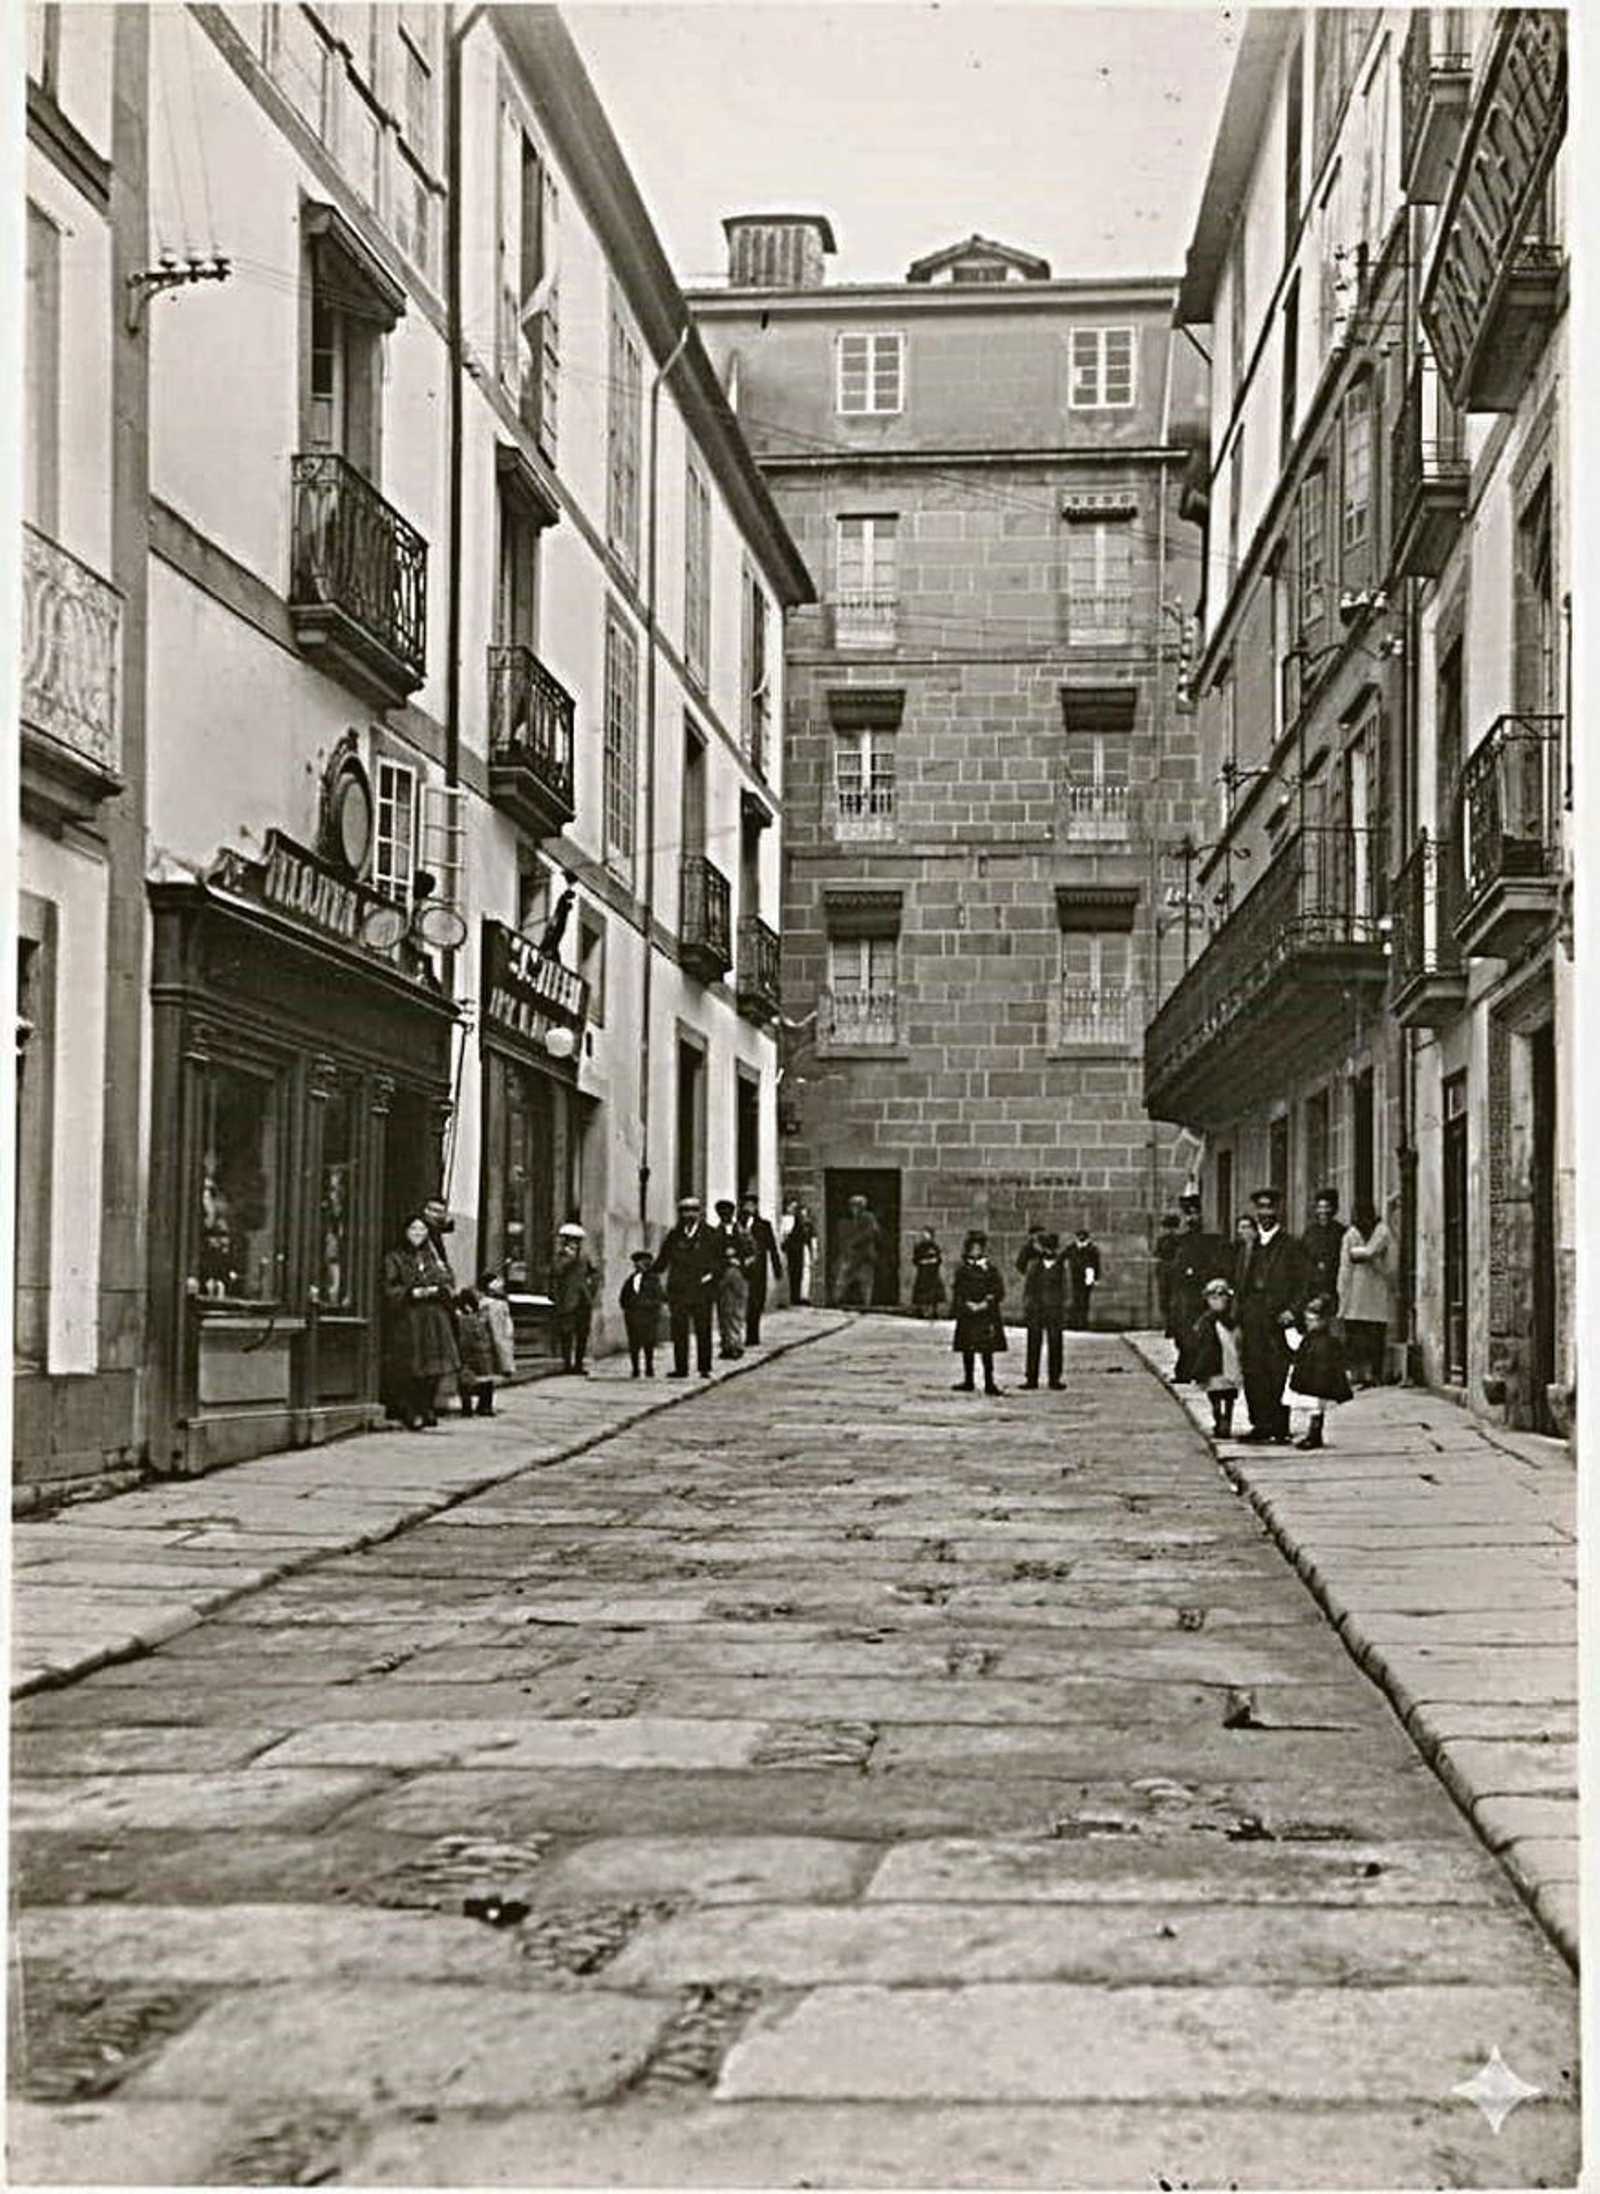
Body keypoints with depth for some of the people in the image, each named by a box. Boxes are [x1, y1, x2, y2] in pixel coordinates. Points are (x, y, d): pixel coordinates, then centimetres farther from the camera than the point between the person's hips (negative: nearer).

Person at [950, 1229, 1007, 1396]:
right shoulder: (962, 1270, 6)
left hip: (987, 1316, -1)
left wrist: (986, 1303, -12)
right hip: (967, 1316, 1)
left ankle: (989, 1383, -2)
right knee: (967, 1350, 5)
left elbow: (999, 1291, 1)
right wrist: (968, 1305, -12)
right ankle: (968, 1381, 15)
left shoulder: (990, 1270, 5)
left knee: (987, 1350, -4)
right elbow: (957, 1292, 2)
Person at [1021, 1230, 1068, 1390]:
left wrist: (1065, 1309, -1)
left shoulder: (1064, 1264, 4)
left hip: (1055, 1310, -1)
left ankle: (1055, 1378, 9)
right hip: (1035, 1311, 1)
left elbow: (1066, 1287, 5)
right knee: (1033, 1344, 2)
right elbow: (1027, 1287, 9)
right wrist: (1025, 1308, 3)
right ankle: (1031, 1378, 8)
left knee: (1055, 1344, 2)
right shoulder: (1033, 1264, 6)